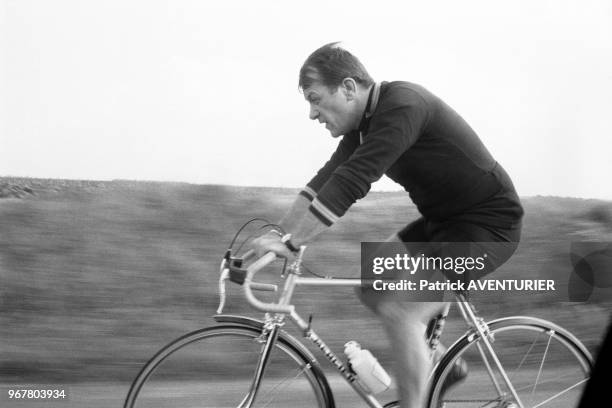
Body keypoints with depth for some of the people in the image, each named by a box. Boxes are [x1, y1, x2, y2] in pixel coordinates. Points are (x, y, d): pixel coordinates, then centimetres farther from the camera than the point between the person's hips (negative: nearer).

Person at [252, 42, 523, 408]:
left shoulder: (402, 106, -25)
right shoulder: (366, 123, 5)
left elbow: (350, 183, -31)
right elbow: (326, 180, 5)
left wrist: (290, 243, -31)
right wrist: (278, 236, -2)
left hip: (488, 224, -10)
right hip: (444, 219, 10)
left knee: (399, 313, -19)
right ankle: (440, 363, 20)